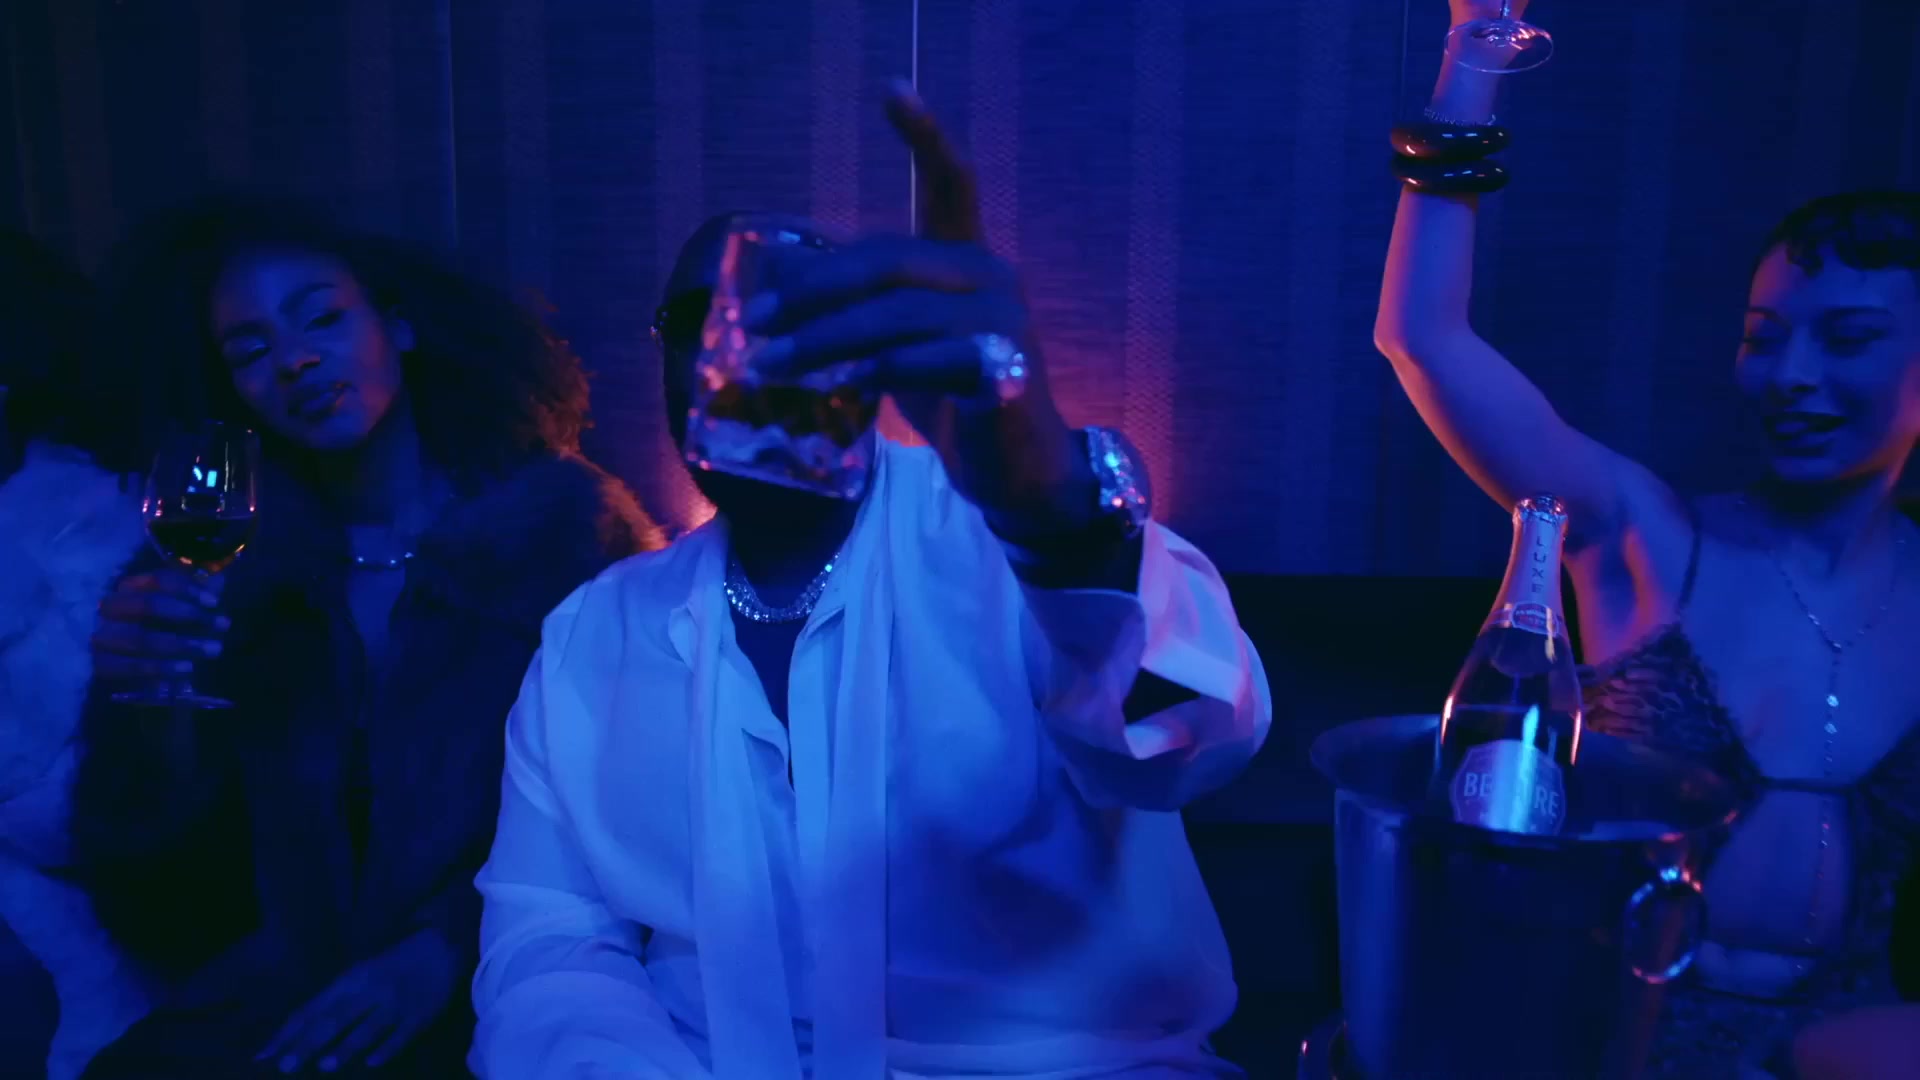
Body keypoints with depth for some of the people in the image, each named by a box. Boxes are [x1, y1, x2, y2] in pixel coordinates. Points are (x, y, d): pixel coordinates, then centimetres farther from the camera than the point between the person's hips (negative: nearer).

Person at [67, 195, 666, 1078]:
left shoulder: (560, 515, -5)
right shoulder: (244, 560, 6)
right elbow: (153, 868, 5)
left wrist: (450, 949, -17)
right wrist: (139, 696, -14)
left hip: (492, 995, -4)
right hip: (286, 997, 4)